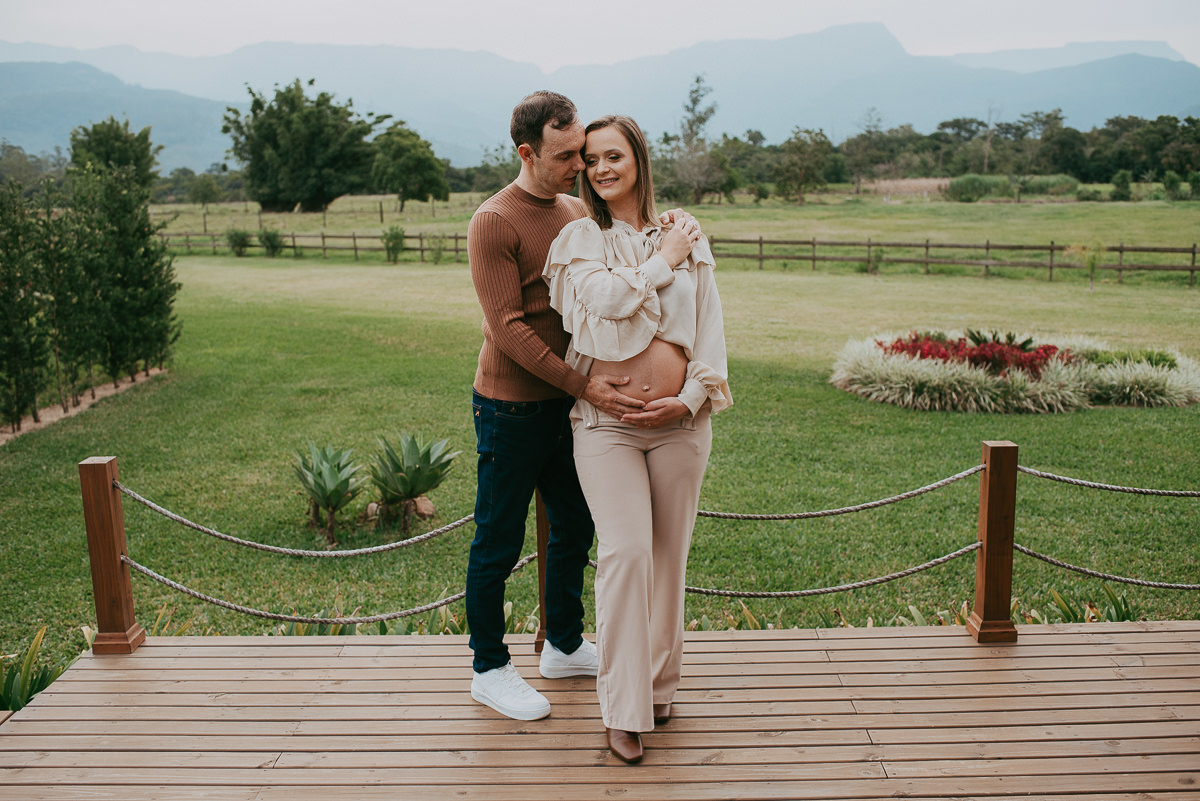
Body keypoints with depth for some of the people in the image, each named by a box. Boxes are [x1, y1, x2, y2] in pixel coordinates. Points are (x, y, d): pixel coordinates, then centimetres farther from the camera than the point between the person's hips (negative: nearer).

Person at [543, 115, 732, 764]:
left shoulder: (686, 235, 8)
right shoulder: (580, 237, 1)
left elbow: (709, 326, 5)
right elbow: (603, 300, -17)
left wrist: (692, 397, -7)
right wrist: (663, 261, -7)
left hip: (681, 421, 3)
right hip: (606, 422, -2)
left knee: (669, 555, 9)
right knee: (625, 552, -11)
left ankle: (658, 684, 27)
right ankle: (624, 708, 1)